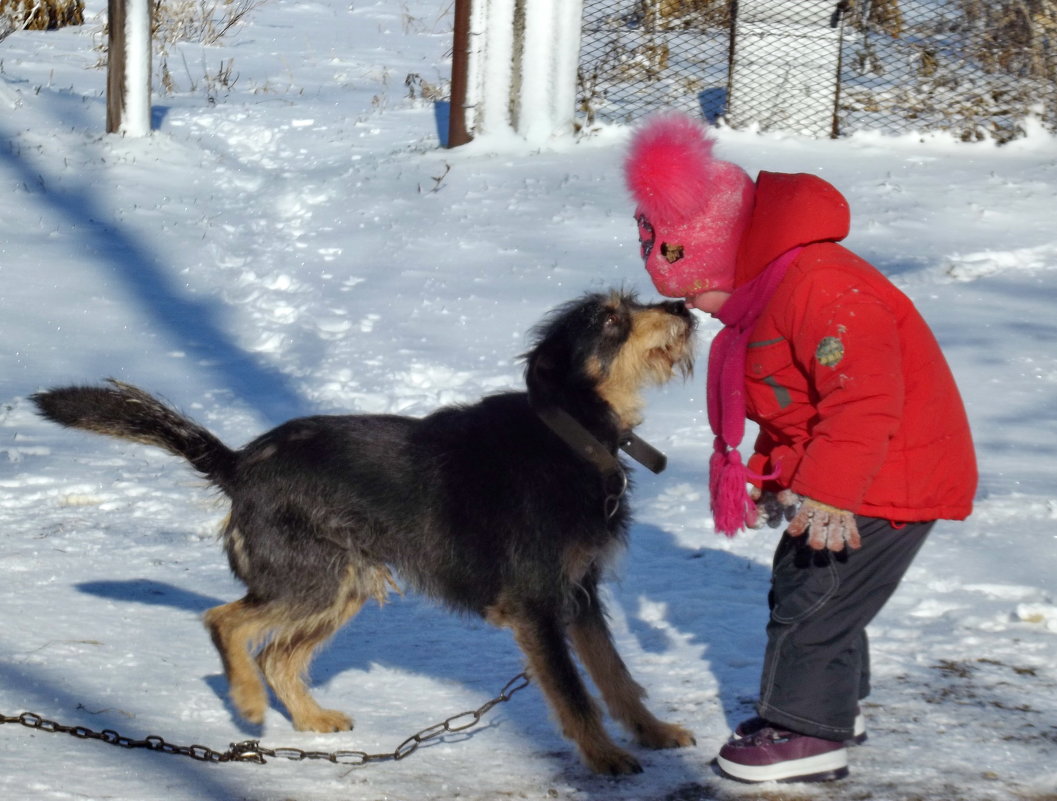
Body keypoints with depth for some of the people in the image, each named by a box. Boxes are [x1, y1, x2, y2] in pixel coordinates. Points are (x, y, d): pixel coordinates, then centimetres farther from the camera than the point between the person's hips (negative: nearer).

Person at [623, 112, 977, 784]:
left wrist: (828, 496, -33)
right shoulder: (766, 294, 9)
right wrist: (771, 478, 16)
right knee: (802, 585, 20)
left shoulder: (821, 290, -28)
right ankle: (837, 705, 35)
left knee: (811, 598, -7)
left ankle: (809, 735, 3)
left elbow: (864, 402, -33)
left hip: (891, 481, -11)